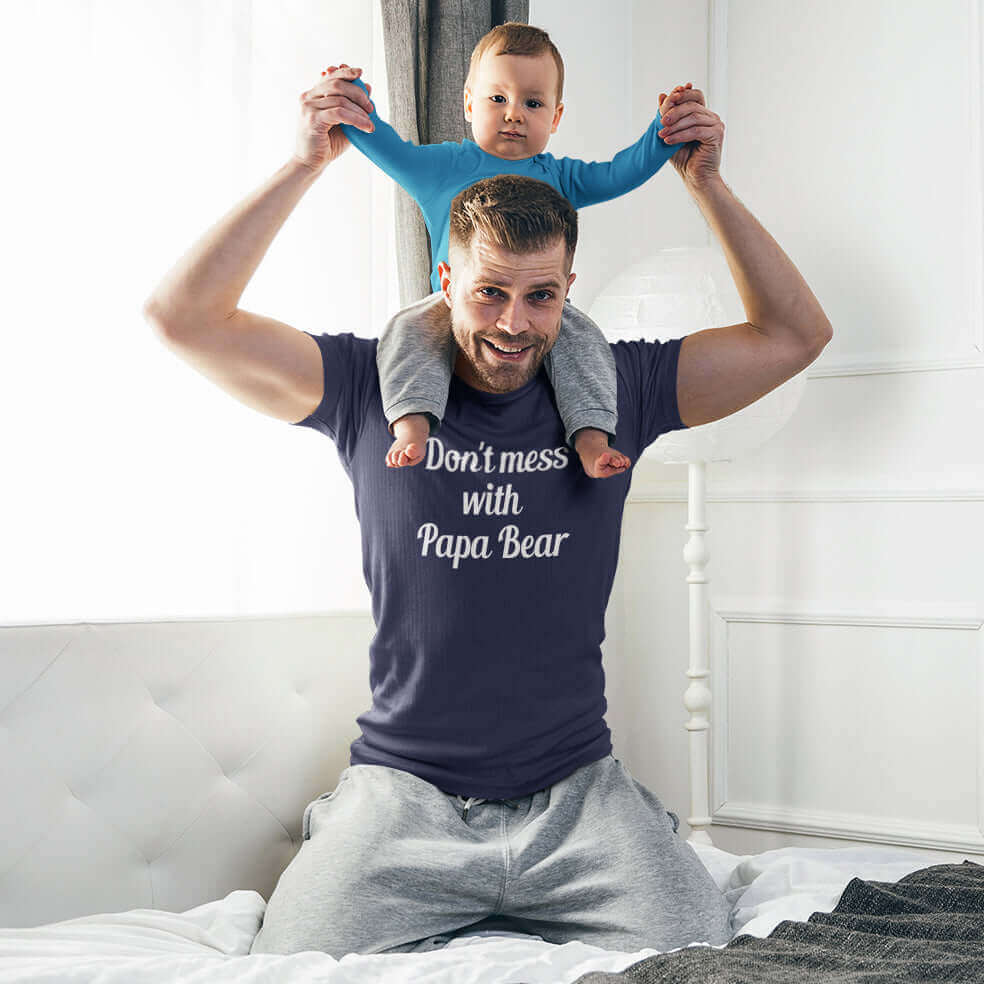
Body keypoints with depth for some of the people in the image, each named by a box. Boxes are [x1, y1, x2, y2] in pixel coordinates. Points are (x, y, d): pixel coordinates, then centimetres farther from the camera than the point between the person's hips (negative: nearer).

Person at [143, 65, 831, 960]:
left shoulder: (614, 390, 4)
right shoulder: (373, 386, 0)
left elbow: (795, 335, 5)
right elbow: (182, 317, -6)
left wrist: (708, 184, -3)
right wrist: (306, 163, -11)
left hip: (576, 791, 2)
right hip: (402, 787, -1)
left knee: (708, 954, -19)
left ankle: (512, 920, 9)